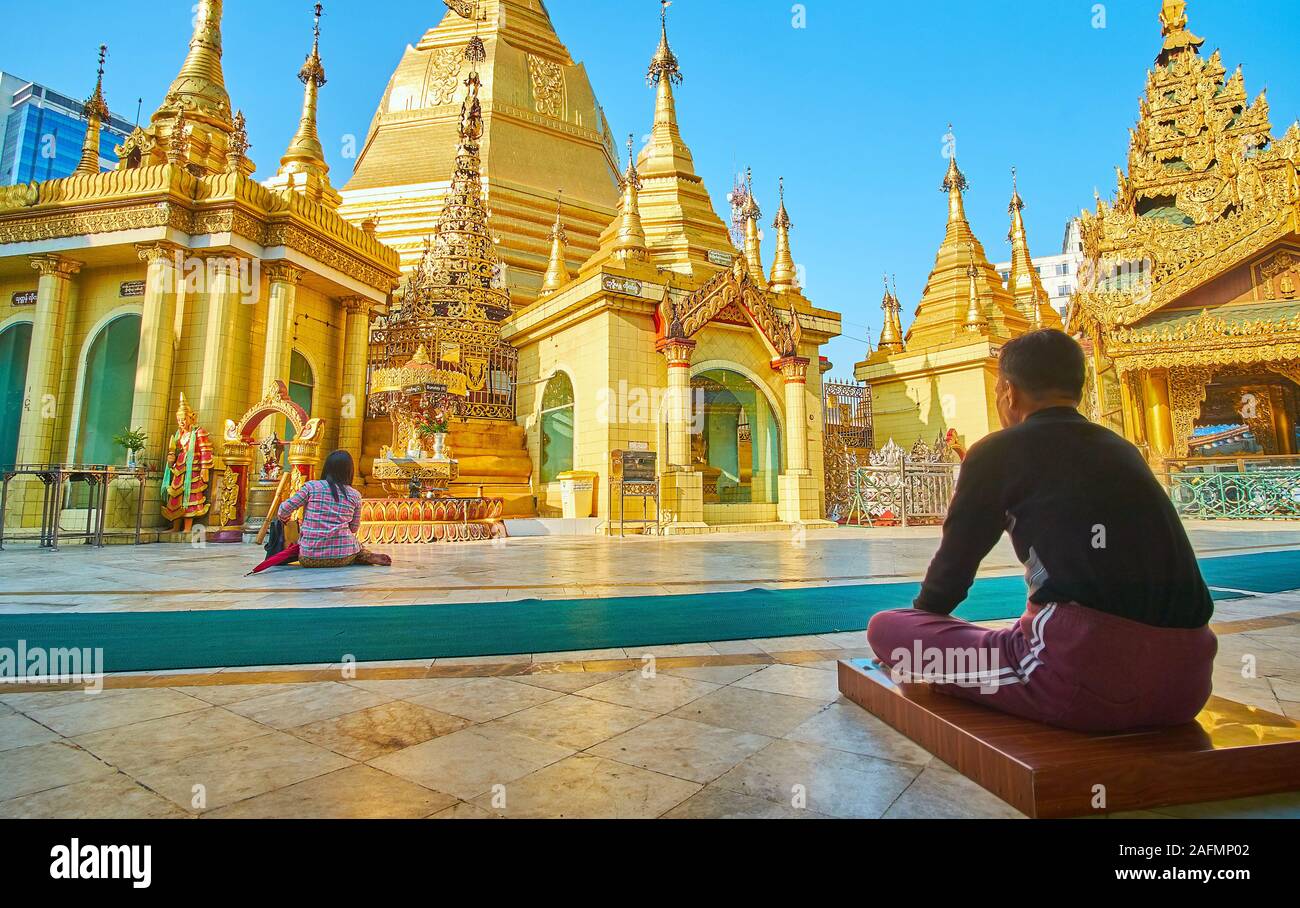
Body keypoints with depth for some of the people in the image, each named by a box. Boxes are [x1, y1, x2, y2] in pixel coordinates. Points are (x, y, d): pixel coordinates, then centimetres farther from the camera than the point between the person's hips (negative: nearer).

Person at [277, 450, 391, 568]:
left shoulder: (311, 486, -1)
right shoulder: (355, 495, 2)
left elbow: (284, 511, 1)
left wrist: (285, 518, 24)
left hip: (309, 559, -2)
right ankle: (367, 556, 7)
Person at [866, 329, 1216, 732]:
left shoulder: (998, 451, 0)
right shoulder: (1123, 450, 19)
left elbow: (954, 562, 8)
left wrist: (919, 620, 28)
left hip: (1087, 673, -7)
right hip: (1188, 678, 8)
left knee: (886, 627, 2)